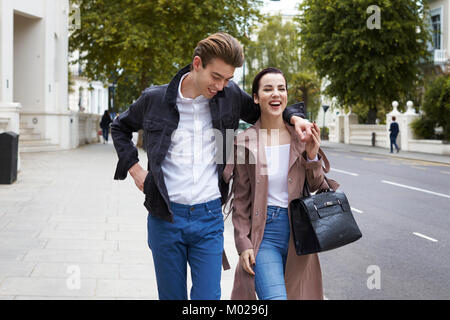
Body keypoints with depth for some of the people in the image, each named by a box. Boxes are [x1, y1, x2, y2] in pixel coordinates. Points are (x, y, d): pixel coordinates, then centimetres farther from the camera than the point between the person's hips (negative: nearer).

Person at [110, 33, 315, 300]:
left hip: (209, 218, 1)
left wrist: (294, 116, -1)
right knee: (172, 296, 9)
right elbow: (120, 128, 17)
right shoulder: (155, 99, -1)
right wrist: (134, 168, 7)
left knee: (208, 297, -2)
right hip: (166, 218, 0)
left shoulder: (230, 95, 1)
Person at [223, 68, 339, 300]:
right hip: (263, 233, -3)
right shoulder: (245, 141, -3)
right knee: (274, 297, -20)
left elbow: (319, 190, 7)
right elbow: (240, 200, 1)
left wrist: (312, 158, -10)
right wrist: (243, 244, -4)